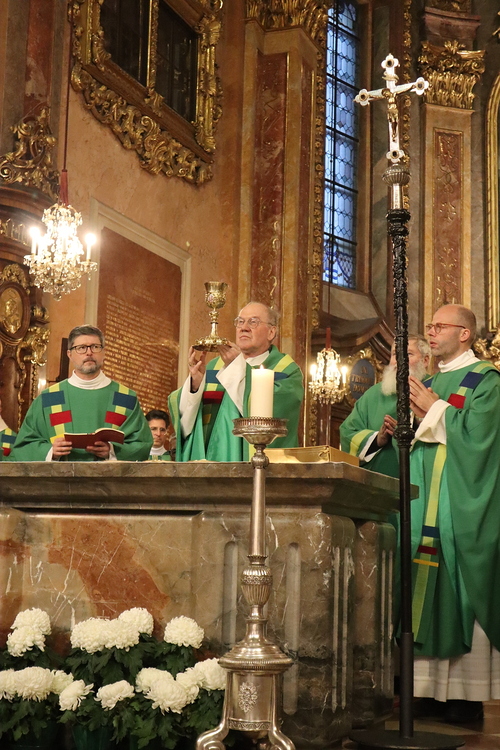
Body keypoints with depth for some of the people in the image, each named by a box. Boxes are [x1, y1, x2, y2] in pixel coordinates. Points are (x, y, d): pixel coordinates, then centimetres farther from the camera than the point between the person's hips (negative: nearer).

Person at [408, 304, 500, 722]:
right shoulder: (430, 383, 20)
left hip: (460, 501, -7)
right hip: (424, 499, 7)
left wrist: (433, 410, -9)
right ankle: (434, 686, 8)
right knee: (429, 589, 3)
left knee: (459, 587, -7)